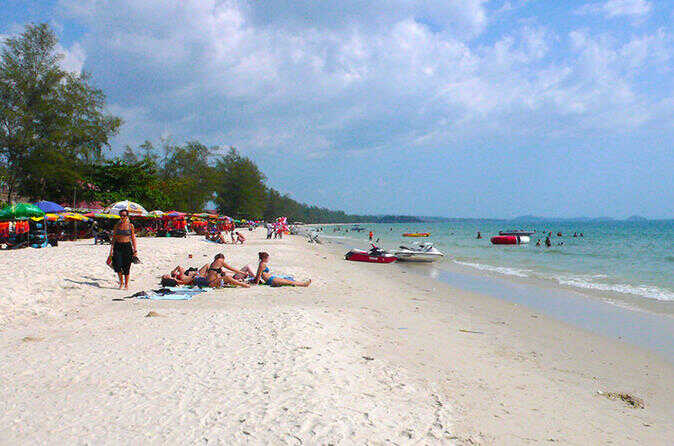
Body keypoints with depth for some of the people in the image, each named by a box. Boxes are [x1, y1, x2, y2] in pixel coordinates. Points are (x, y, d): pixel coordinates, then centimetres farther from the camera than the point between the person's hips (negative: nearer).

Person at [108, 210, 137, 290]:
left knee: (126, 267, 2)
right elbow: (114, 238, 10)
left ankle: (126, 284, 16)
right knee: (117, 265, -13)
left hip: (127, 246, -1)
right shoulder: (117, 225, 6)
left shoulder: (130, 226, 1)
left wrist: (135, 250, -1)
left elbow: (133, 238, 4)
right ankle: (121, 282, 9)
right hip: (118, 246, 1)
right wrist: (111, 250, 6)